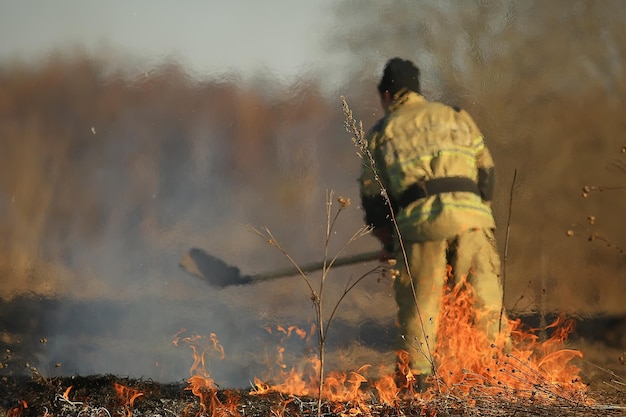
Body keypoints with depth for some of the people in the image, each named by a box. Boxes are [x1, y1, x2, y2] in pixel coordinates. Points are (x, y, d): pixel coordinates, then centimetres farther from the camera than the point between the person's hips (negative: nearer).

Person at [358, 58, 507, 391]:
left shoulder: (382, 132, 19)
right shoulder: (456, 117, 24)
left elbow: (372, 194, 18)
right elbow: (486, 172, 19)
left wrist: (388, 241, 28)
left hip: (421, 221, -1)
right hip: (471, 216, 1)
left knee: (418, 304, 5)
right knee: (484, 301, 9)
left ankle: (417, 378, -1)